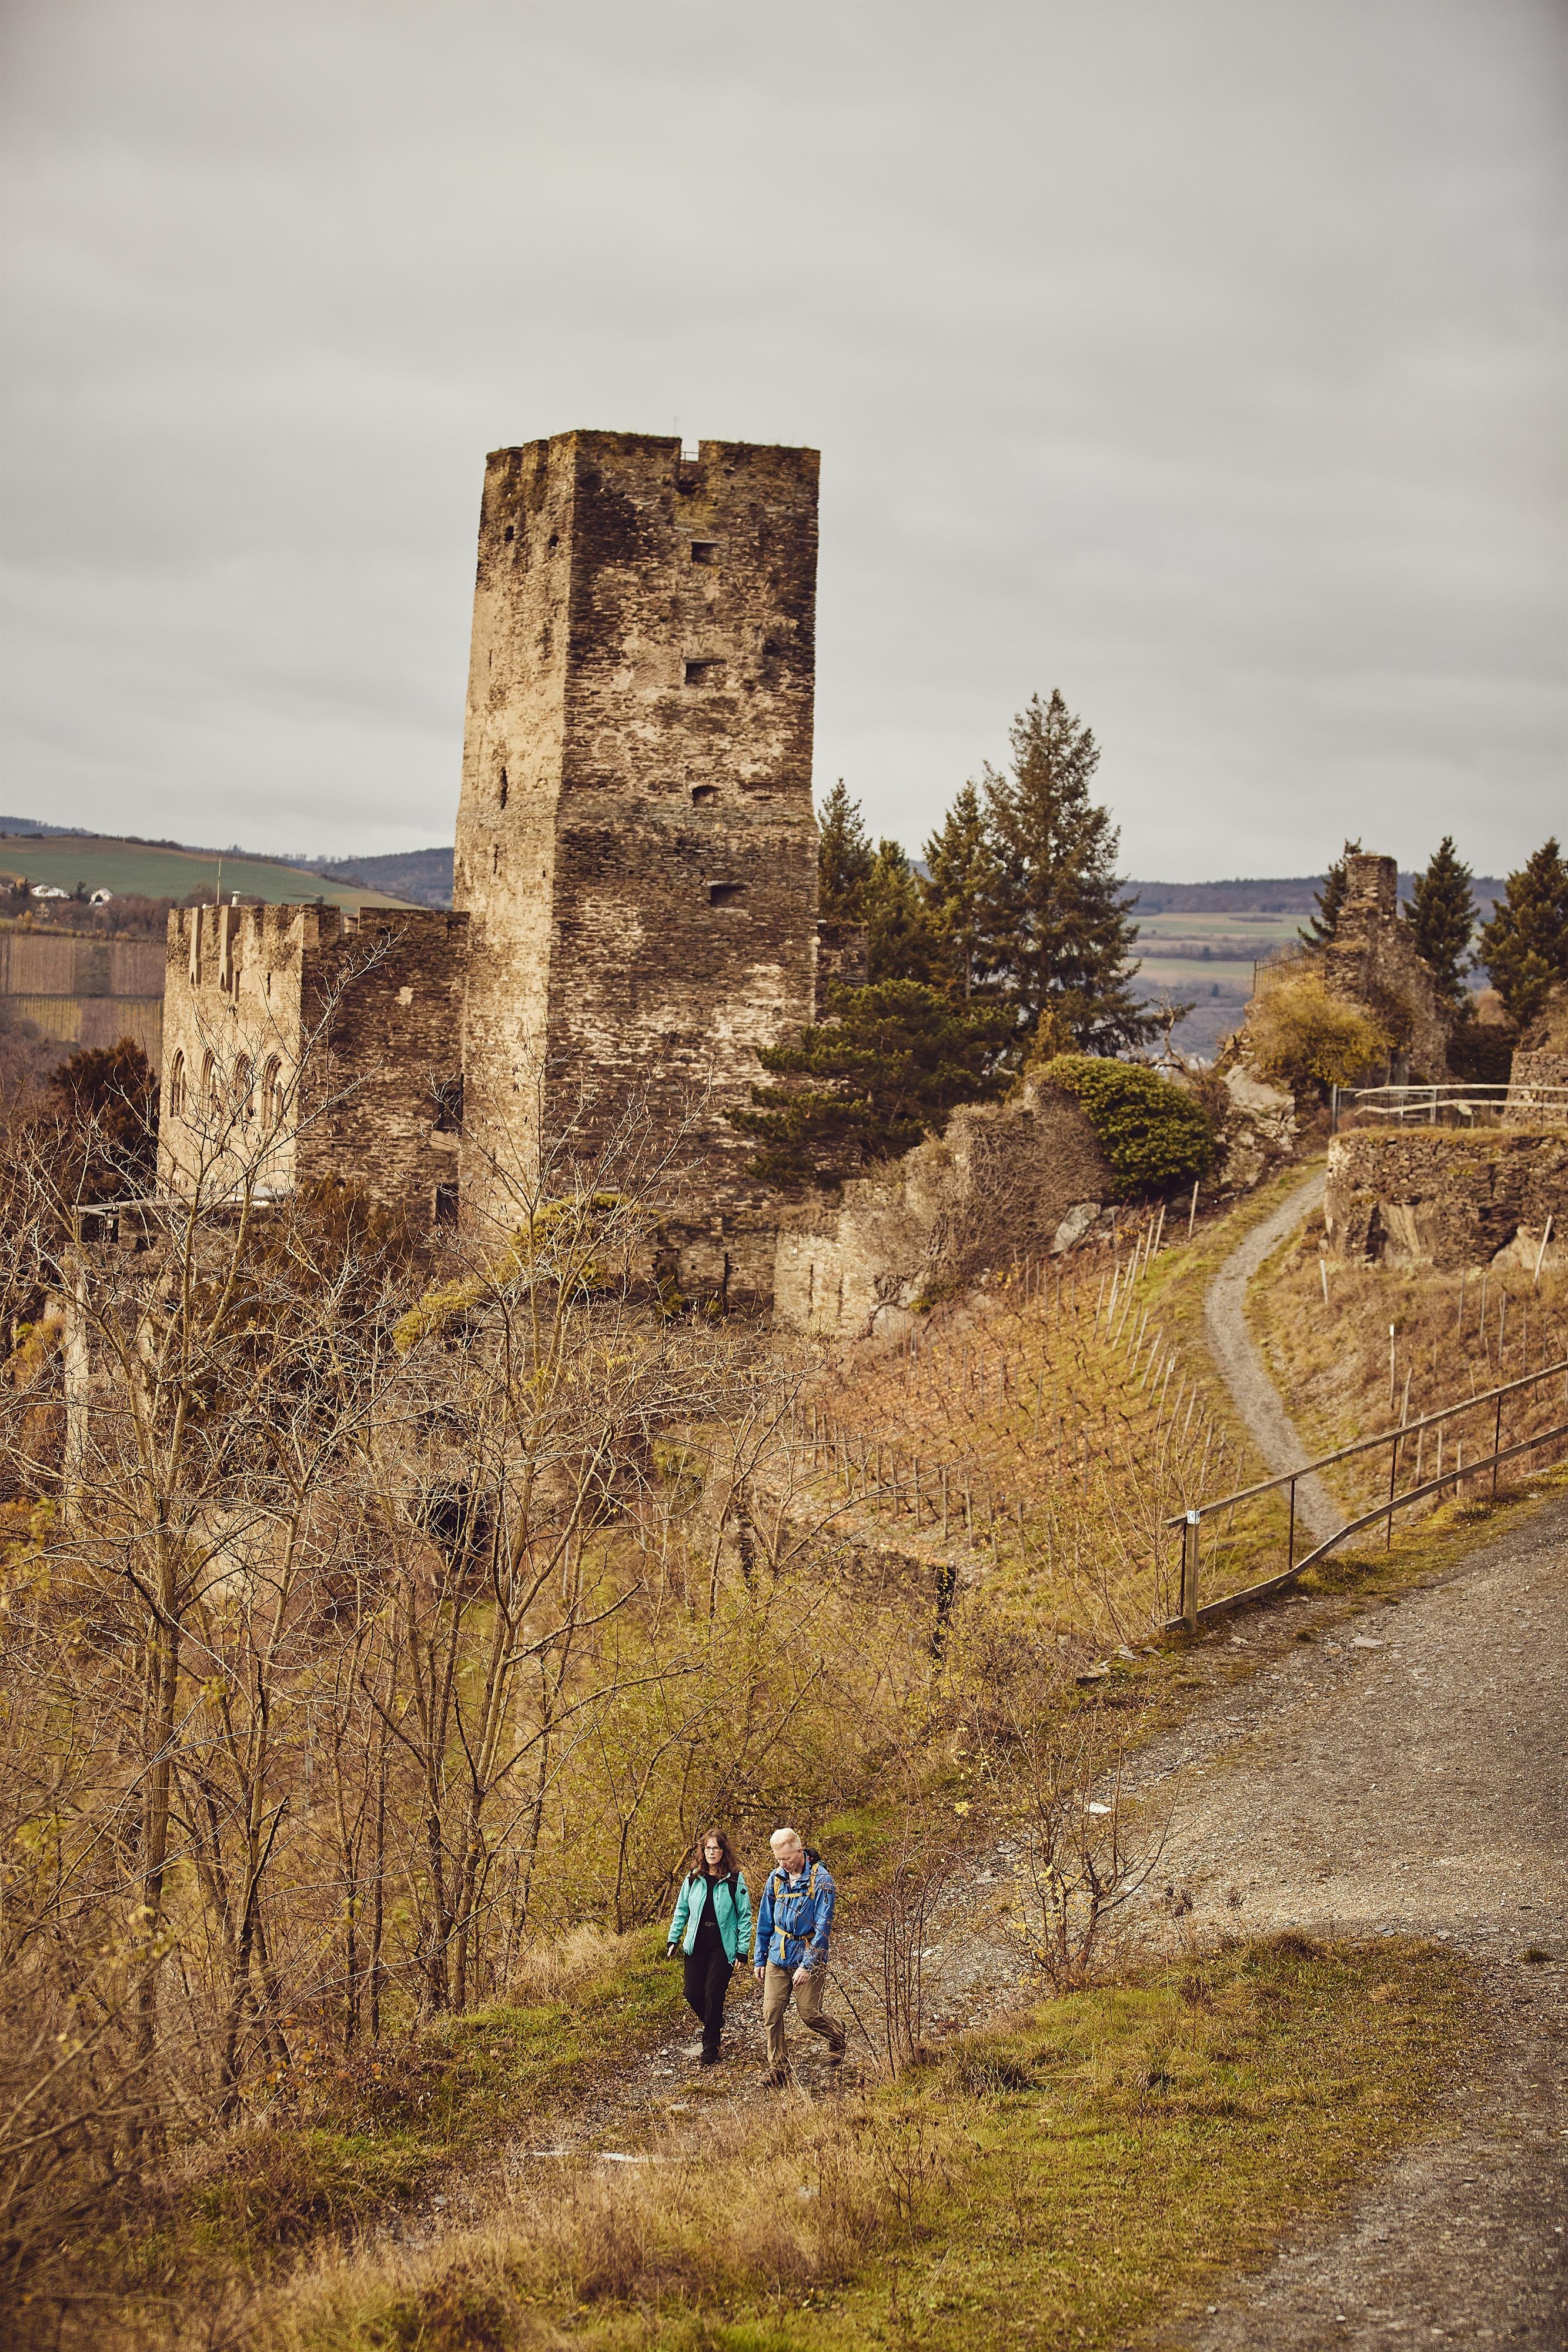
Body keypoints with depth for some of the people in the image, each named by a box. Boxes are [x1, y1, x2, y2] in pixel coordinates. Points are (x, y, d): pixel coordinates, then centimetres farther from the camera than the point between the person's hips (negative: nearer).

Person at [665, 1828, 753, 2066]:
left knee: (714, 1995, -5)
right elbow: (682, 1910, 13)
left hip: (723, 1946, -4)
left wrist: (742, 1950, -6)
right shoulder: (693, 1879, 5)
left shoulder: (735, 1879, -4)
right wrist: (674, 1940, 7)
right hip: (696, 1945, 4)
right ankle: (715, 2026, 32)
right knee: (693, 1993, 1)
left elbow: (745, 1916, -2)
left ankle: (710, 2049, 8)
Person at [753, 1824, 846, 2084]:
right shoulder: (776, 1878, 3)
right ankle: (778, 2069, 7)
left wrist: (807, 1965, -20)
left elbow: (823, 1927, -15)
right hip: (778, 1957, 5)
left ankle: (837, 2036, 32)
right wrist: (759, 1959, 12)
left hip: (808, 1957, -5)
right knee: (771, 2013, -2)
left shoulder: (820, 1880, -13)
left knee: (808, 2014, 0)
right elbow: (765, 1922, 13)